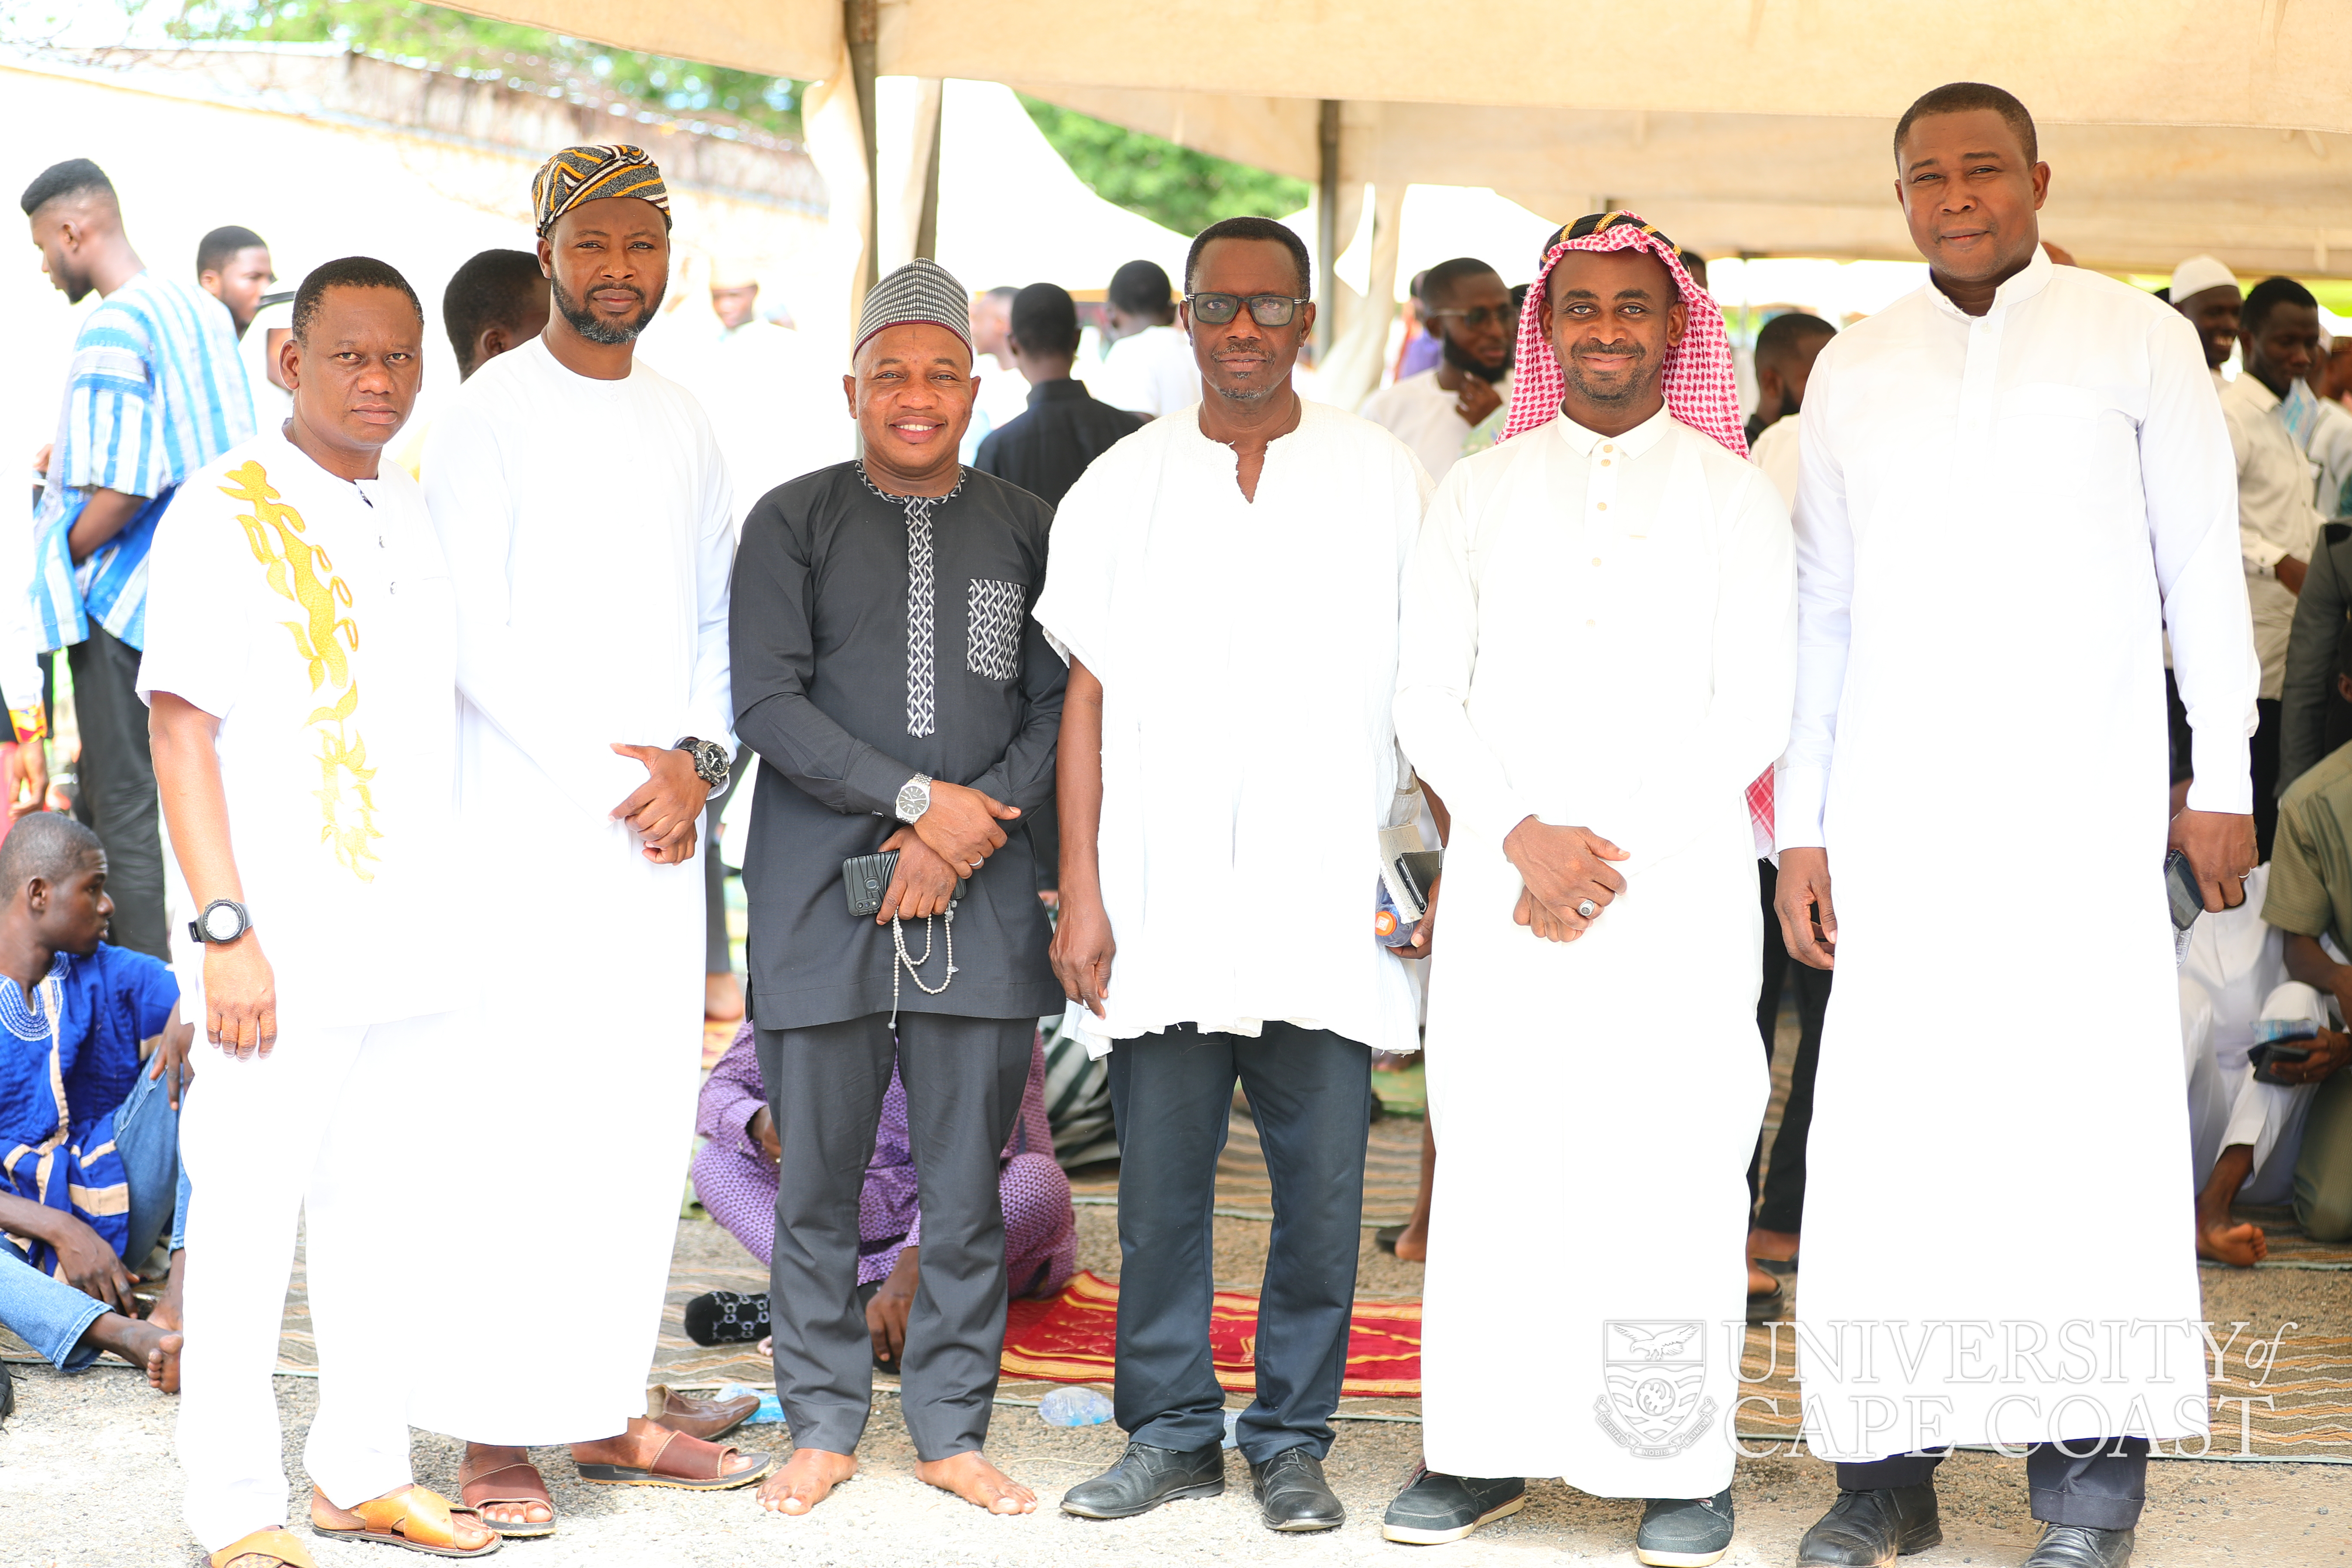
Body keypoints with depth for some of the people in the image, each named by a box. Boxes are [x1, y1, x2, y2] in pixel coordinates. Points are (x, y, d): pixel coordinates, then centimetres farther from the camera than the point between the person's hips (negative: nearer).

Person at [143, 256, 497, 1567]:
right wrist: (228, 929, -16)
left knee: (397, 1224, 11)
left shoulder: (421, 515, 13)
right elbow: (181, 725, -10)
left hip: (419, 948, 6)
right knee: (248, 1229, -1)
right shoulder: (229, 510, -6)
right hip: (288, 953, -6)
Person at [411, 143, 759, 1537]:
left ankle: (607, 1409, 16)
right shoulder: (490, 416, -3)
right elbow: (475, 639, -9)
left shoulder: (685, 424, 15)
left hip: (661, 832, 6)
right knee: (511, 1127, -6)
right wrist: (607, 772, -12)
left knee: (646, 1123, 7)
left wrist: (697, 760, 0)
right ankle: (493, 1434, -1)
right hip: (525, 821, -6)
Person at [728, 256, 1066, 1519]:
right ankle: (824, 1426, 18)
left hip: (981, 901, 2)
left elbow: (1059, 708, 5)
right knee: (819, 1180, 4)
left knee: (966, 1184, 4)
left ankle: (952, 1428, 16)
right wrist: (917, 797, -12)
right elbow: (766, 706, -5)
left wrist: (959, 841, -8)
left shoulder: (1023, 530, 11)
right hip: (819, 897, -1)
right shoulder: (793, 522, 4)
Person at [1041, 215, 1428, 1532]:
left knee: (1322, 1187, 1)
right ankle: (1173, 1431, 17)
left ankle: (1293, 1438, 14)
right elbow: (1091, 697, 8)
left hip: (1329, 911, -1)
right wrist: (1082, 895, 2)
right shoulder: (1122, 487, 9)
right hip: (1164, 909, 1)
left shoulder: (1387, 479, 6)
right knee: (1160, 1183, 4)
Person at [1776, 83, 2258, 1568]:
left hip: (2083, 800, -2)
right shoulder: (1855, 369, 11)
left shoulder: (2137, 339, 4)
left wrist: (2224, 777, 2)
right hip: (1899, 812, 2)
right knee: (1888, 1129, -1)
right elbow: (1821, 608, 13)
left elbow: (2203, 565, 5)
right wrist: (1801, 827, 9)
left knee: (2087, 1113, -5)